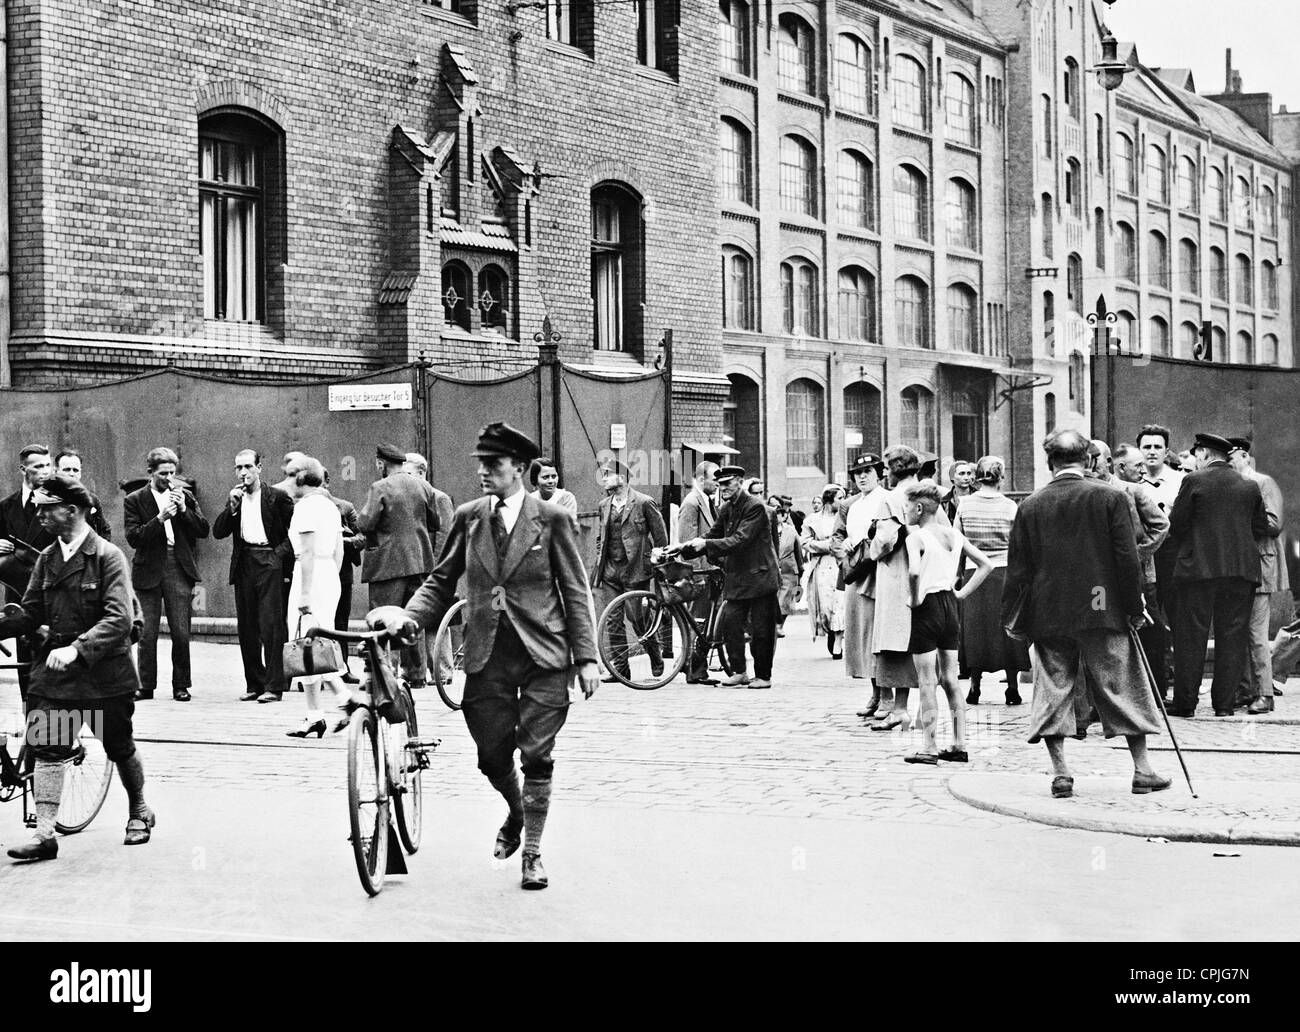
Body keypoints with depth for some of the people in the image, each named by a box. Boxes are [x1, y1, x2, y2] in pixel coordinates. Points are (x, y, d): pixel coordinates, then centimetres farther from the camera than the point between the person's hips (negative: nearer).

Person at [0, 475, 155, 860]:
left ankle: (139, 812, 35)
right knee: (46, 750, -6)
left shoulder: (107, 556, -12)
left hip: (104, 672, -4)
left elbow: (119, 617, -20)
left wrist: (77, 648, -31)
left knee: (120, 748, 12)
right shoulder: (47, 559, 6)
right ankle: (44, 833, -5)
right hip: (55, 670, 4)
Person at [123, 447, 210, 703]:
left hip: (179, 569, 1)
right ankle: (146, 686, 9)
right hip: (148, 572, -1)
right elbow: (133, 538, -7)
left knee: (181, 633, 0)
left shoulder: (185, 496, 10)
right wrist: (160, 518, -17)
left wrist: (184, 509, -9)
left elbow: (204, 530, 4)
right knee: (147, 633, 0)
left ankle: (181, 686, 9)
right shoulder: (135, 500, 2)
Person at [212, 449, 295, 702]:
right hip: (243, 565, 5)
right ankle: (254, 683, 14)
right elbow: (218, 532, 6)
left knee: (271, 625, -10)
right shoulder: (234, 499, 14)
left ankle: (273, 686, -9)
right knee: (246, 628, 6)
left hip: (269, 564, -5)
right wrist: (232, 506, -6)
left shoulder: (277, 497, 1)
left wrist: (283, 551, -6)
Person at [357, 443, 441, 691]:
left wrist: (363, 512, 4)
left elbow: (365, 524, -16)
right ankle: (416, 674, 16)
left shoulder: (380, 488, -12)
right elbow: (435, 523, 12)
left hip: (387, 563, -6)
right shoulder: (423, 486, 7)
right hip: (419, 560, 6)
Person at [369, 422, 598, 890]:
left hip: (543, 655, -3)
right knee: (492, 755, 6)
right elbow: (441, 581, 11)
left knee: (536, 757, -2)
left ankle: (532, 851, 11)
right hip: (487, 655, 3)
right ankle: (516, 813, 38)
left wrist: (586, 657, -5)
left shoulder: (552, 519, -2)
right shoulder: (469, 518, 6)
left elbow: (575, 592, -1)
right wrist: (409, 616, -8)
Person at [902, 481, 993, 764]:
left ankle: (929, 748, 0)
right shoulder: (953, 535, 8)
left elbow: (914, 571, -32)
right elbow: (986, 564, 11)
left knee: (927, 682, -1)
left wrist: (915, 599, -17)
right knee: (950, 680, 12)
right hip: (950, 607, 7)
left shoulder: (916, 537, -13)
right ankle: (959, 745, 13)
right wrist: (962, 592, 9)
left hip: (927, 607, -7)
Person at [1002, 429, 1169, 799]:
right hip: (1103, 613, -1)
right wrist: (1135, 607, 3)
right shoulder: (1110, 498, -4)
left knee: (1053, 691, 7)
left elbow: (1018, 569, 3)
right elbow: (1128, 559, -5)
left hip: (1048, 615, 1)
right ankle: (1142, 770, 9)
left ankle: (1060, 772, 1)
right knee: (1122, 687, 7)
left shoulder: (1030, 506, 1)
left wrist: (1012, 617, 9)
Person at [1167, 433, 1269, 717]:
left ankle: (1185, 702, 4)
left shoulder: (1194, 481, -5)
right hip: (1242, 570, 3)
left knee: (1190, 638, 3)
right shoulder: (1250, 486, 7)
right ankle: (1225, 702, 6)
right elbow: (1261, 528, 8)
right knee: (1232, 638, 7)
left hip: (1198, 568, -3)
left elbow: (1176, 524, -4)